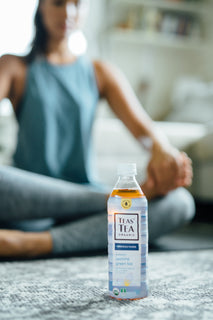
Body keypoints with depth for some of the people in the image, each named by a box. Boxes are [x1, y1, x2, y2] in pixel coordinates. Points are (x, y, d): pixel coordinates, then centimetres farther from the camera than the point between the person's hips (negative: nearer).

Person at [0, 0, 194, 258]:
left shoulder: (101, 73, 17)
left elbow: (140, 124, 2)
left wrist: (160, 147, -24)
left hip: (83, 201, 3)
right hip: (29, 203, -2)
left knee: (180, 202, -22)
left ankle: (37, 242, -31)